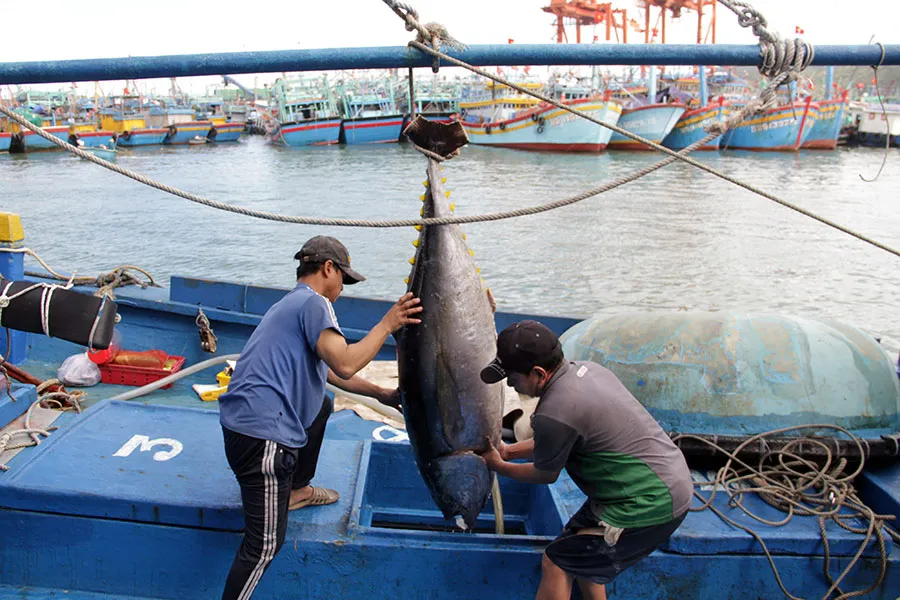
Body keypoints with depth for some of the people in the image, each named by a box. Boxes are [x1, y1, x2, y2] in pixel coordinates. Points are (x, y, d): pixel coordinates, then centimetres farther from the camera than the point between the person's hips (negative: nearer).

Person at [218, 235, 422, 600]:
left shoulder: (291, 303, 23)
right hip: (263, 435, -10)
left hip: (238, 419, 10)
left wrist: (381, 394, 31)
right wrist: (387, 325, -10)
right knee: (266, 543, -6)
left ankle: (296, 490, 42)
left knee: (322, 406, 34)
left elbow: (330, 372, 31)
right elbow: (345, 364, -22)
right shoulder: (314, 302, -8)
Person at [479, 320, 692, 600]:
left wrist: (500, 467, 14)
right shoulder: (584, 369, 3)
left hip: (649, 506, -9)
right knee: (580, 551, 23)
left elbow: (546, 475, -3)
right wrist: (509, 451, 24)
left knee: (557, 563, 0)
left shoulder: (554, 414, -24)